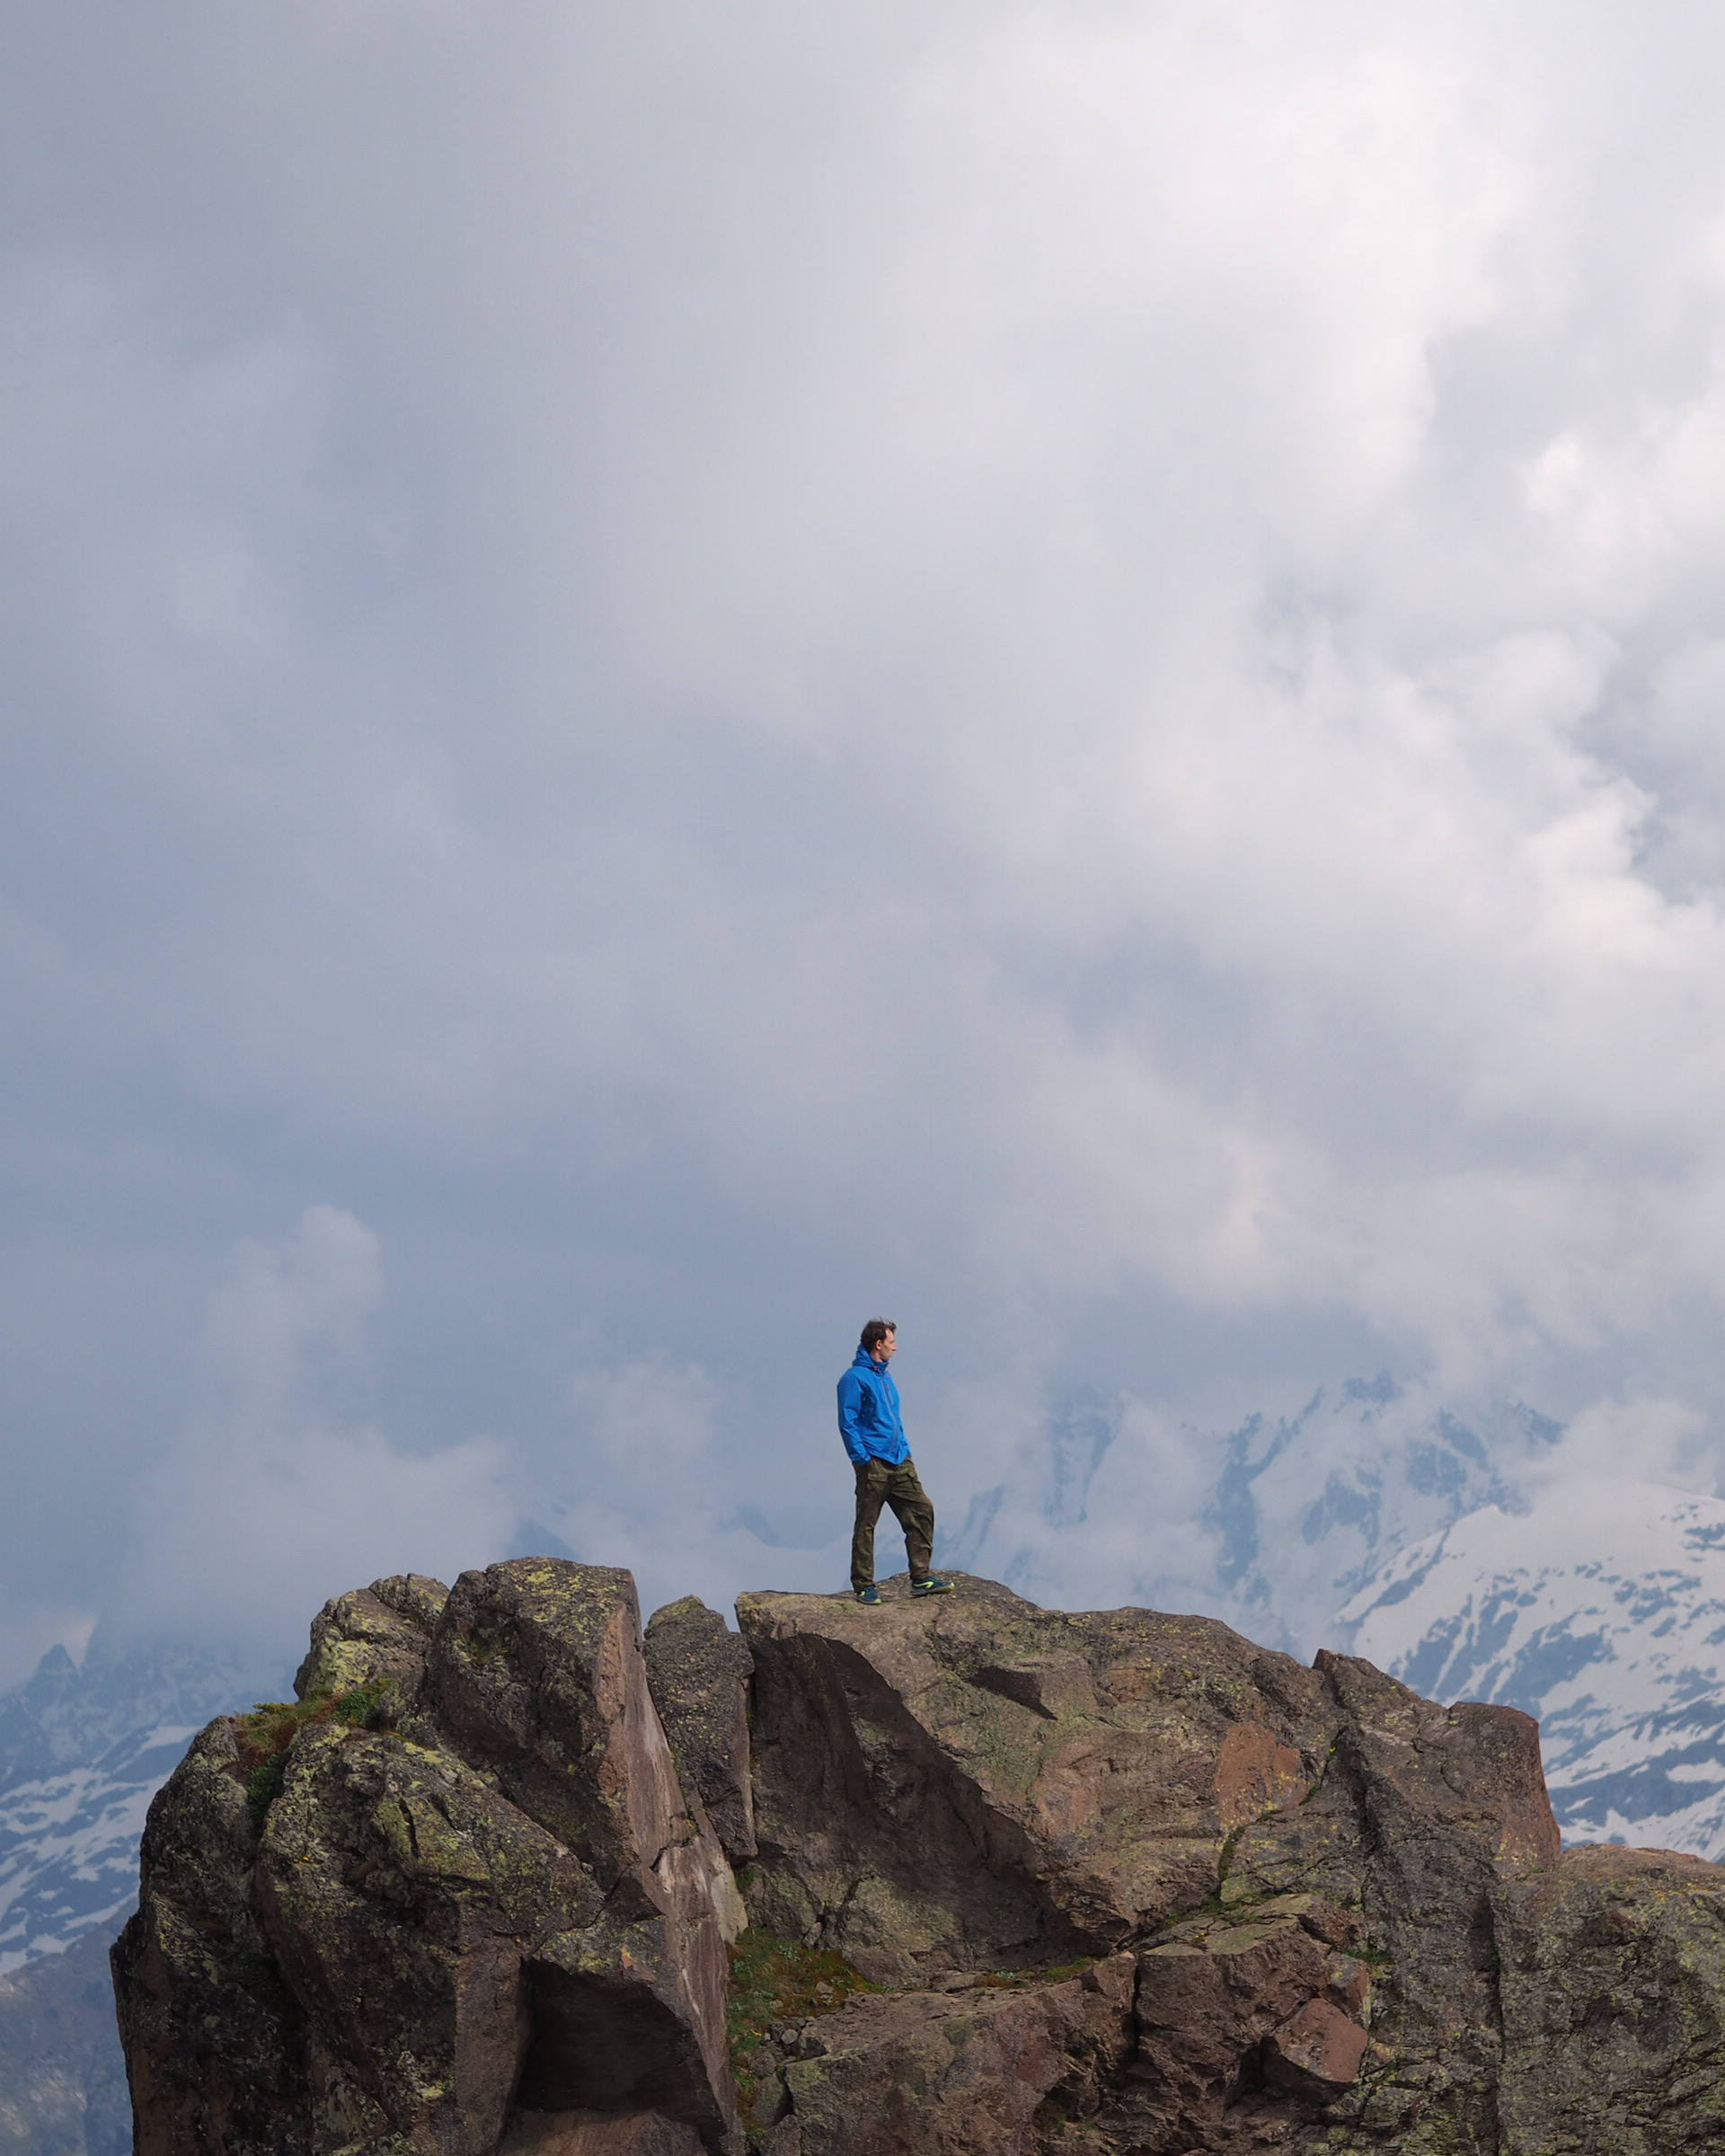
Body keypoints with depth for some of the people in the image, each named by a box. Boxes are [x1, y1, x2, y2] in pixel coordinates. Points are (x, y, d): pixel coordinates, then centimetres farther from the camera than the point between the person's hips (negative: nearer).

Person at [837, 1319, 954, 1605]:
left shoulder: (885, 1376, 19)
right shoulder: (855, 1378, -8)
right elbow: (847, 1424, -13)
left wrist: (906, 1451, 18)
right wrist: (863, 1459, -18)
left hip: (899, 1462, 8)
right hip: (873, 1463, -8)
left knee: (921, 1510, 2)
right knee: (865, 1525, -1)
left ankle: (922, 1578, 6)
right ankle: (864, 1586, 5)